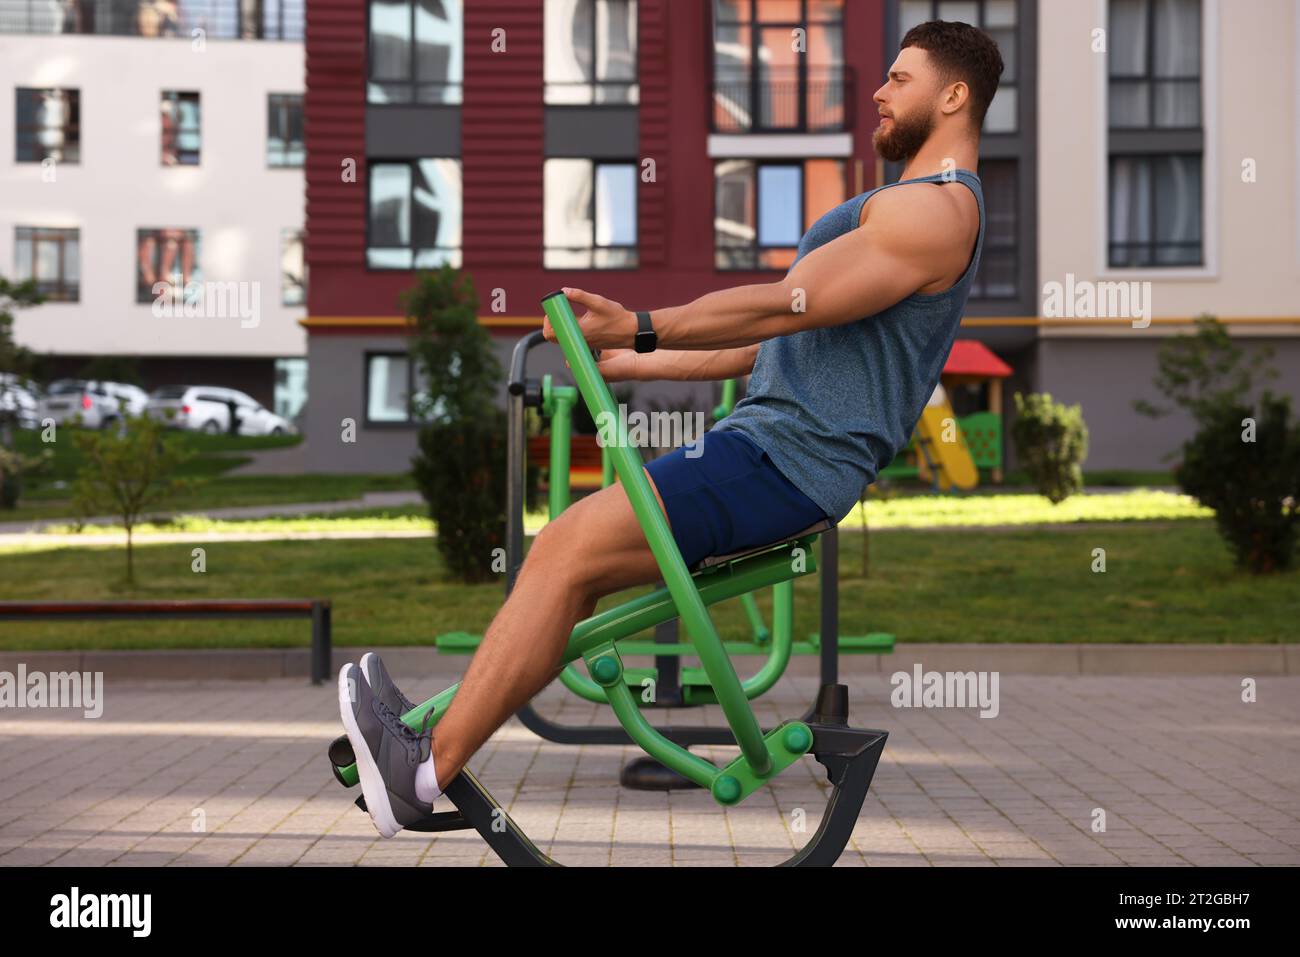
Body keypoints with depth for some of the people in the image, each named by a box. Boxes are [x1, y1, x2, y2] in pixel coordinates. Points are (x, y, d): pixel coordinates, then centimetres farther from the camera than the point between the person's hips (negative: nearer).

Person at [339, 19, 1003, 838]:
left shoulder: (936, 208, -9)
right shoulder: (912, 206, 25)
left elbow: (789, 308, -19)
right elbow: (780, 339, 26)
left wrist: (641, 326, -21)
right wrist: (642, 365, 24)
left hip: (788, 462, -10)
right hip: (772, 435, 10)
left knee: (567, 550, -17)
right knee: (573, 557, 4)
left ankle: (425, 774, -13)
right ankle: (445, 728, 5)